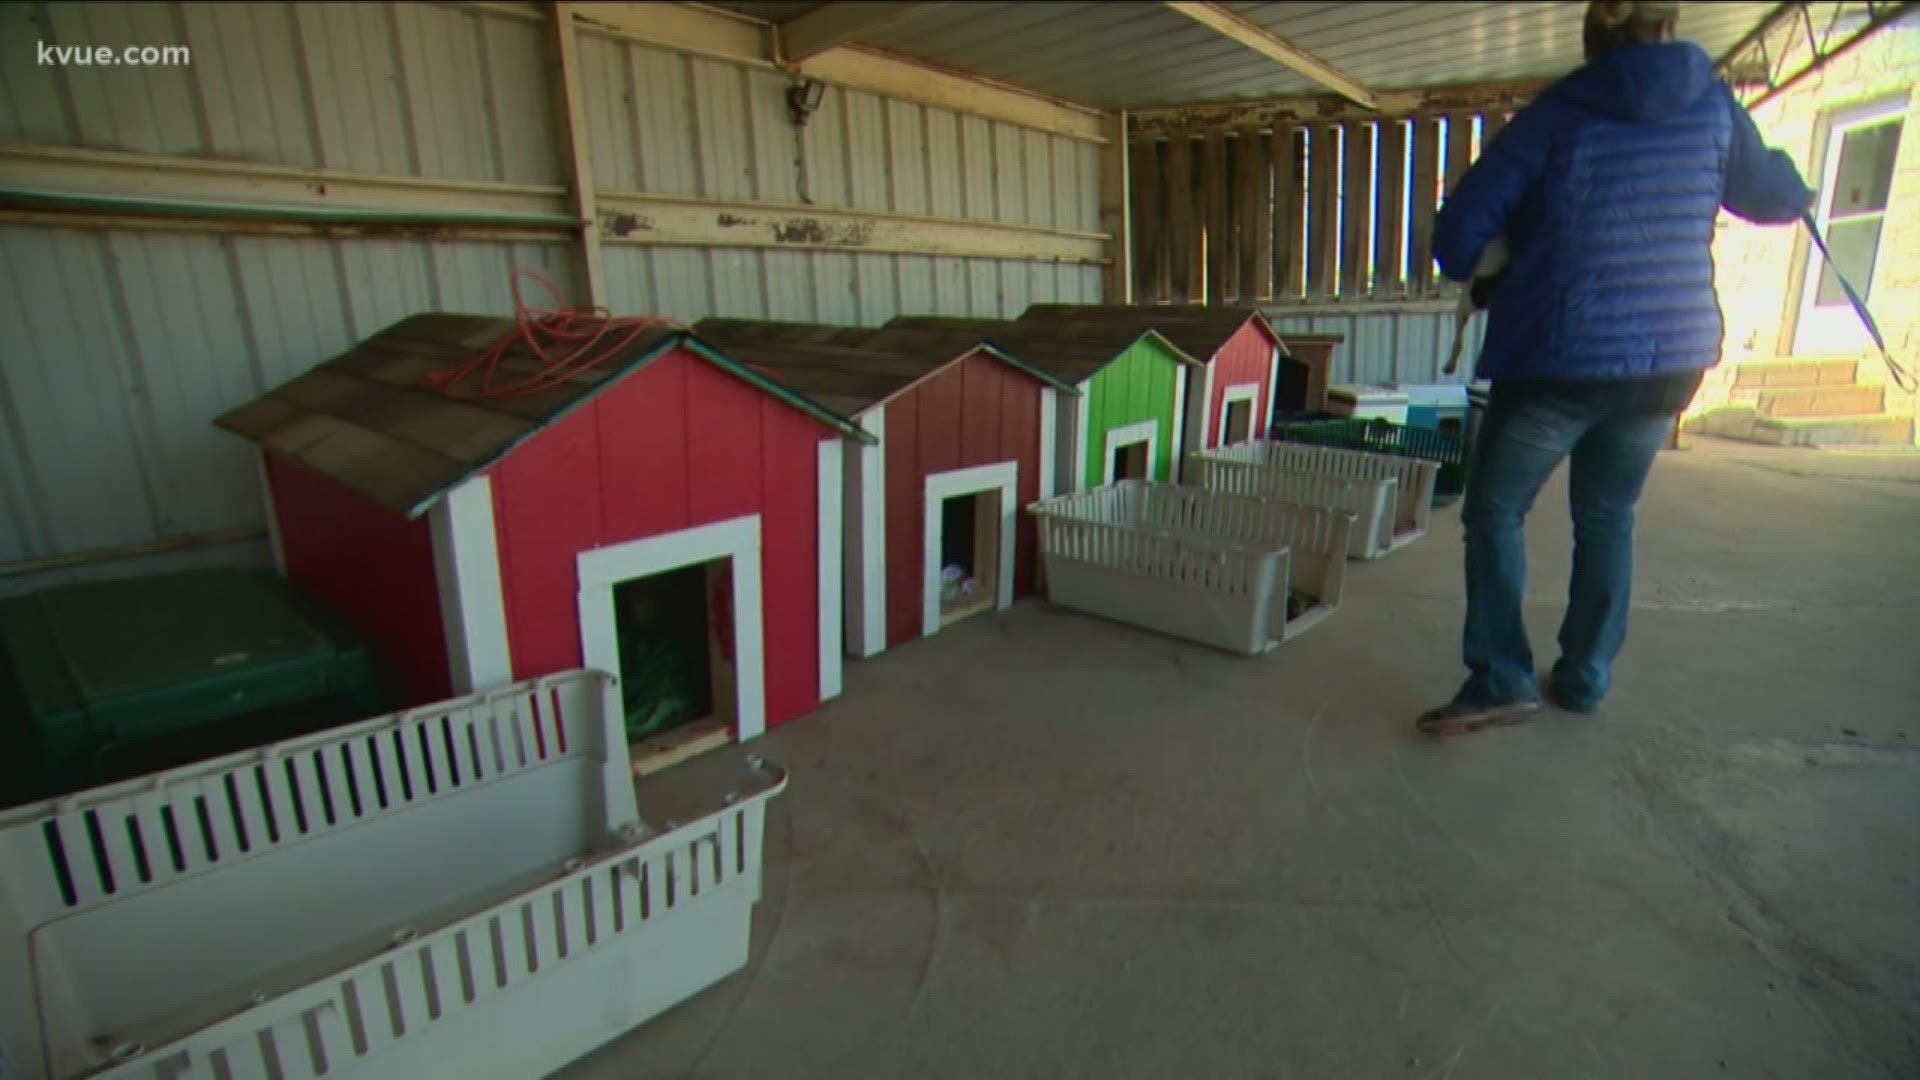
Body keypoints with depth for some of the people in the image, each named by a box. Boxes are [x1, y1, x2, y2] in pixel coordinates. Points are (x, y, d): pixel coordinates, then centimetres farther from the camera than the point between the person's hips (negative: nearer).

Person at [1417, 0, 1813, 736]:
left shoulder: (1554, 116, -5)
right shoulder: (1712, 106, 6)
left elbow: (1458, 229, -10)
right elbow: (1778, 199, 19)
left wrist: (1469, 270, 12)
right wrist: (1780, 166, 40)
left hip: (1557, 359, -4)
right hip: (1668, 359, 5)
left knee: (1494, 511, 5)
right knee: (1609, 518, 17)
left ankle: (1501, 679, -1)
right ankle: (1584, 678, 23)